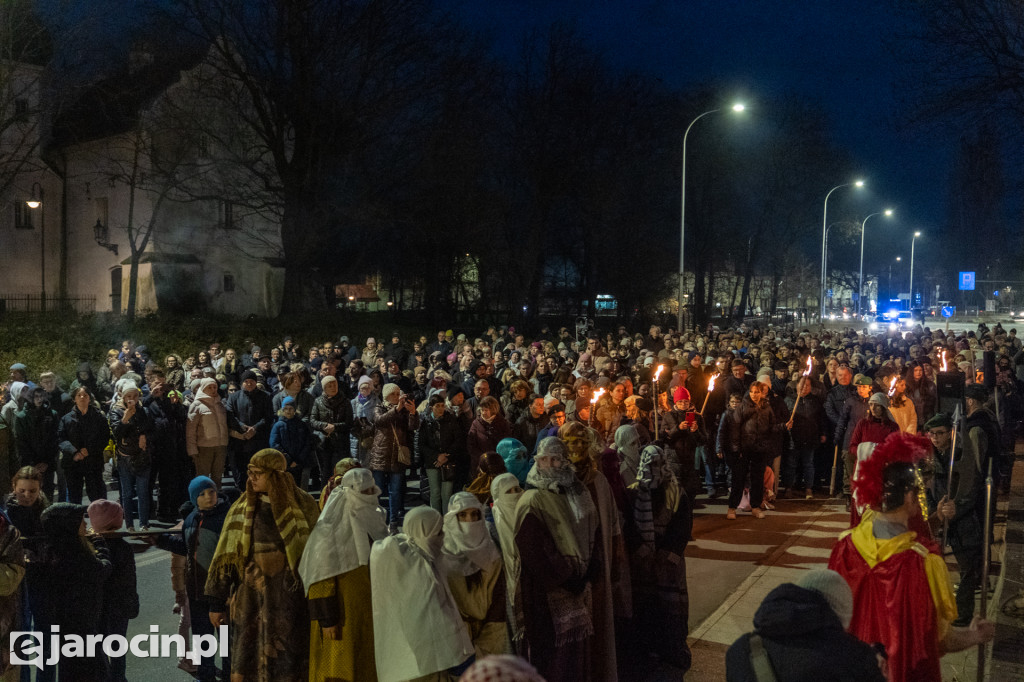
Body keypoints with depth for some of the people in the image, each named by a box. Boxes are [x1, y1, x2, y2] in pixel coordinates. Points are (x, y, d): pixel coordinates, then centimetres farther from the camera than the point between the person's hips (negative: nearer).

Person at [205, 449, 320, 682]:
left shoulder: (303, 506, -4)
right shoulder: (241, 509, 0)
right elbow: (225, 557, 5)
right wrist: (215, 602, 5)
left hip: (292, 599, -2)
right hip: (252, 601, 2)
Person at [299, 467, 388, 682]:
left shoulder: (373, 521, 5)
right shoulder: (331, 530, -16)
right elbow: (321, 578, -17)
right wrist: (327, 619, -18)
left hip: (371, 612, 7)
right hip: (344, 615, -7)